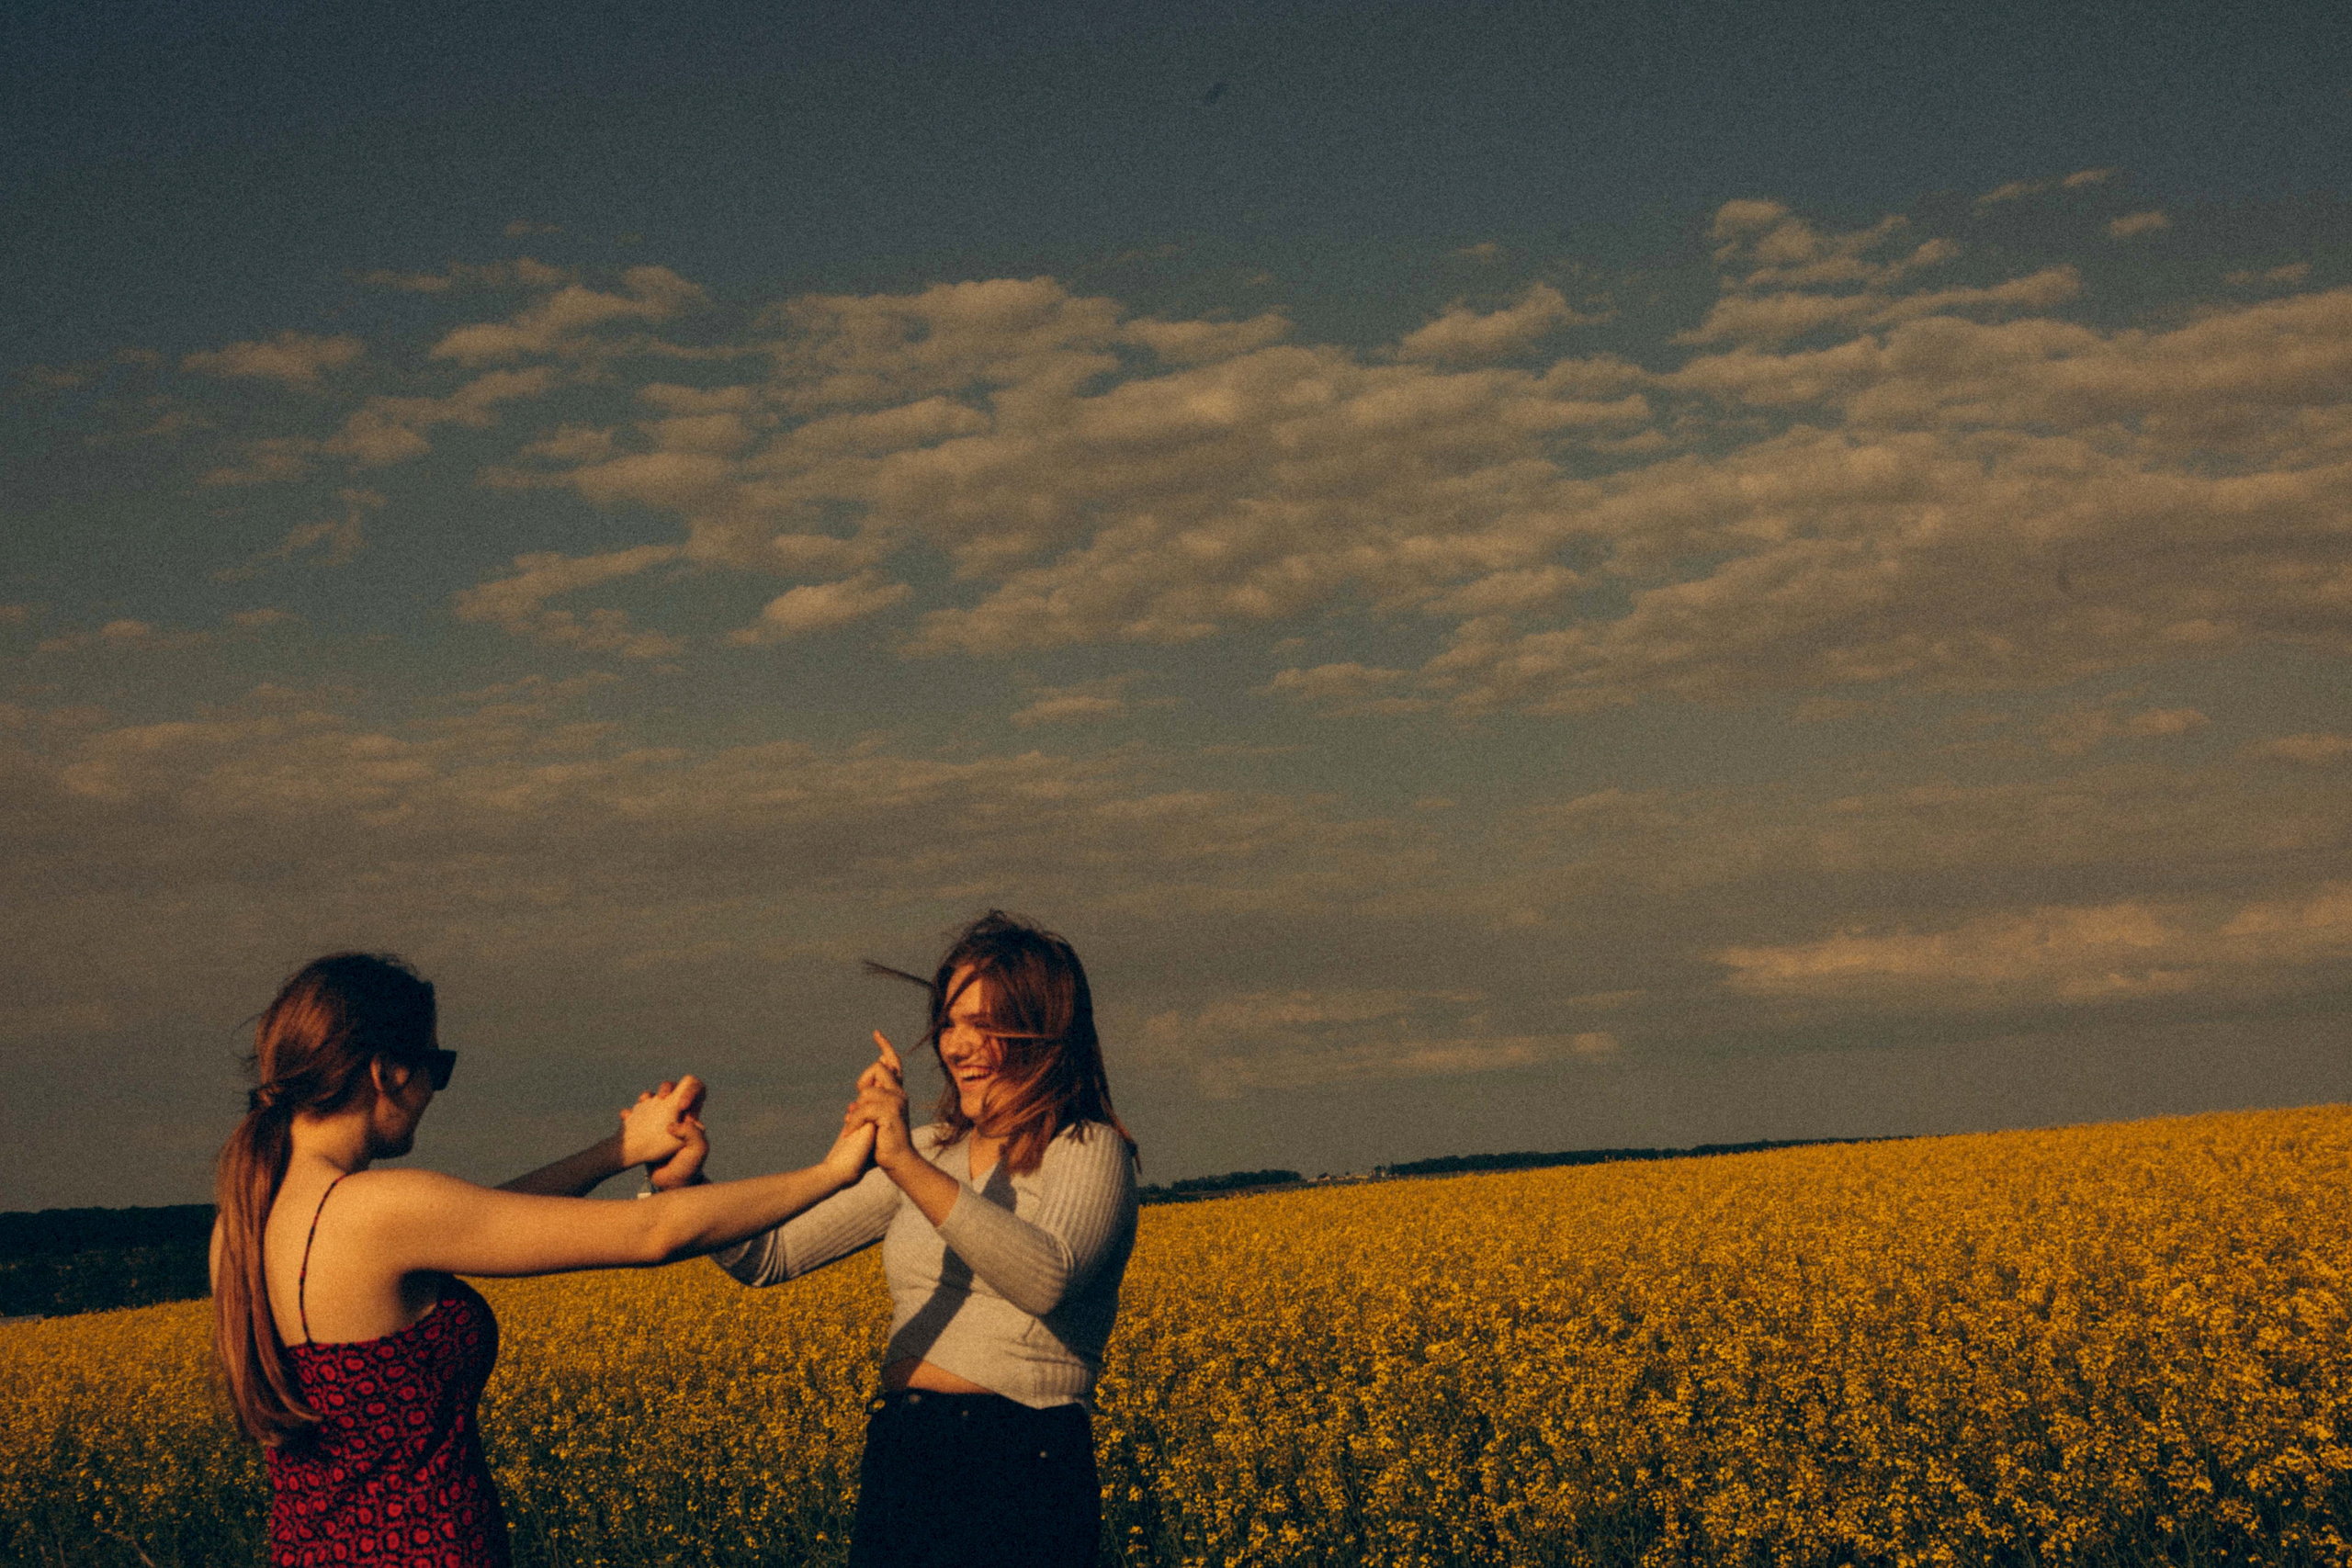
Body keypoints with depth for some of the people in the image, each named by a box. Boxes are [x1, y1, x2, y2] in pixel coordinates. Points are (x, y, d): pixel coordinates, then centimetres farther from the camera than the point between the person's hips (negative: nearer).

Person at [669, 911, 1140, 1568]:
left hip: (1019, 1483, -5)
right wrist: (684, 1182, -7)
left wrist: (909, 1166, -32)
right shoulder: (929, 1155, 14)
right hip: (897, 1470, 5)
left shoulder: (1091, 1152, -4)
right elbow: (770, 1257, 11)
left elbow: (1048, 1280, -24)